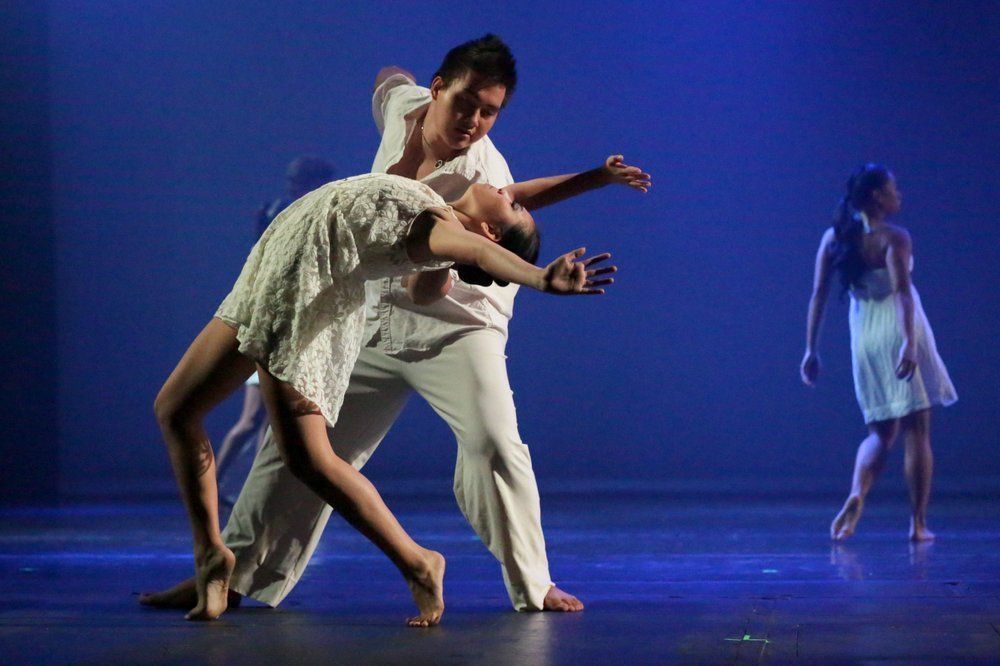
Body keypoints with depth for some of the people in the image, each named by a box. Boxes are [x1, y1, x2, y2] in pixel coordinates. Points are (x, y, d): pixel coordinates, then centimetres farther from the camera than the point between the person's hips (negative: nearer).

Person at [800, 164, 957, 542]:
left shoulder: (834, 237, 5)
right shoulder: (893, 238, -11)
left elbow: (818, 294, 2)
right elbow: (902, 290, -23)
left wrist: (811, 349, 4)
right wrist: (910, 343, -30)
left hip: (863, 339, 5)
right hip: (899, 333, -5)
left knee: (881, 433, 15)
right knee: (916, 430, 5)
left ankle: (856, 496, -12)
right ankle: (918, 524, 4)